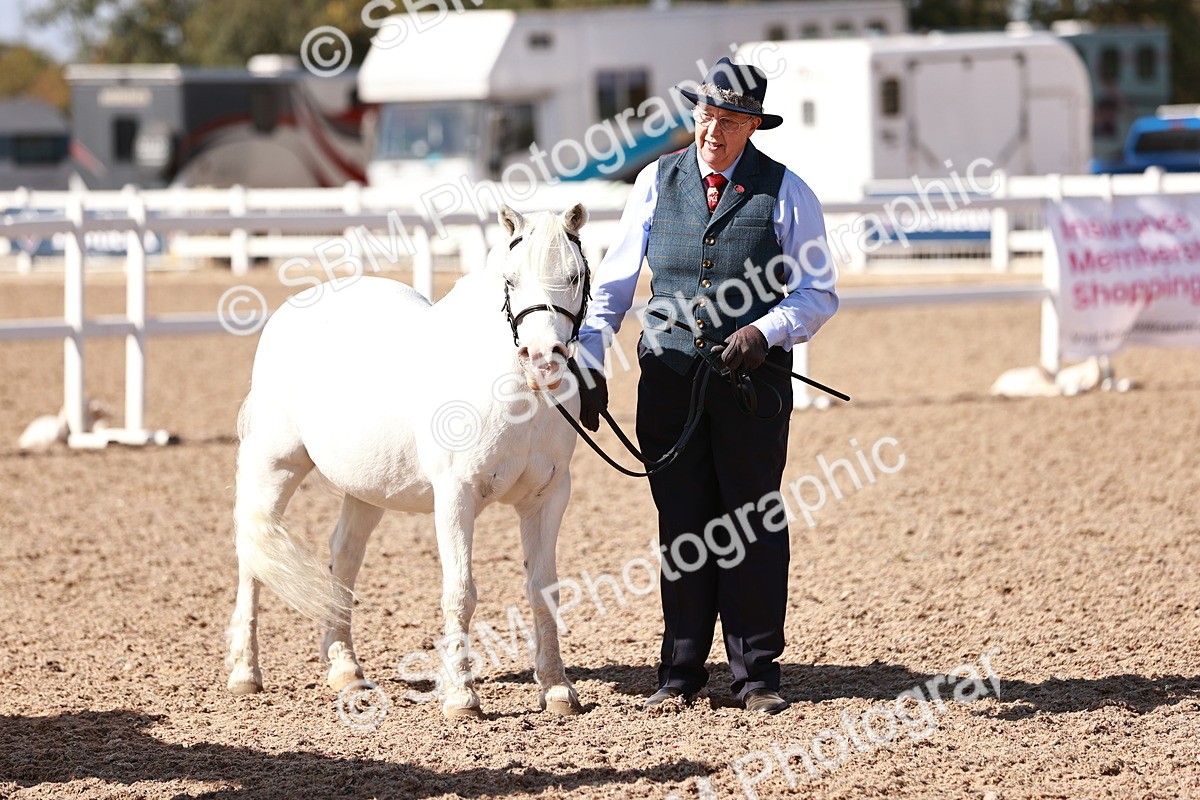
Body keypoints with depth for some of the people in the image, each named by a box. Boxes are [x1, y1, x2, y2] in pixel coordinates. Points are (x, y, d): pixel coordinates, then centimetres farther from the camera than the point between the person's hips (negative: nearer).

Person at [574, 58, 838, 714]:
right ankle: (681, 671, 13)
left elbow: (818, 293, -1)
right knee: (682, 525, 6)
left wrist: (765, 330, -18)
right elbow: (615, 282, 9)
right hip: (670, 373, 2)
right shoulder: (657, 182, 5)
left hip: (752, 379, -2)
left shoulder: (784, 191, -2)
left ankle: (757, 674, 9)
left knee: (753, 523, 2)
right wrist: (589, 361, 1)